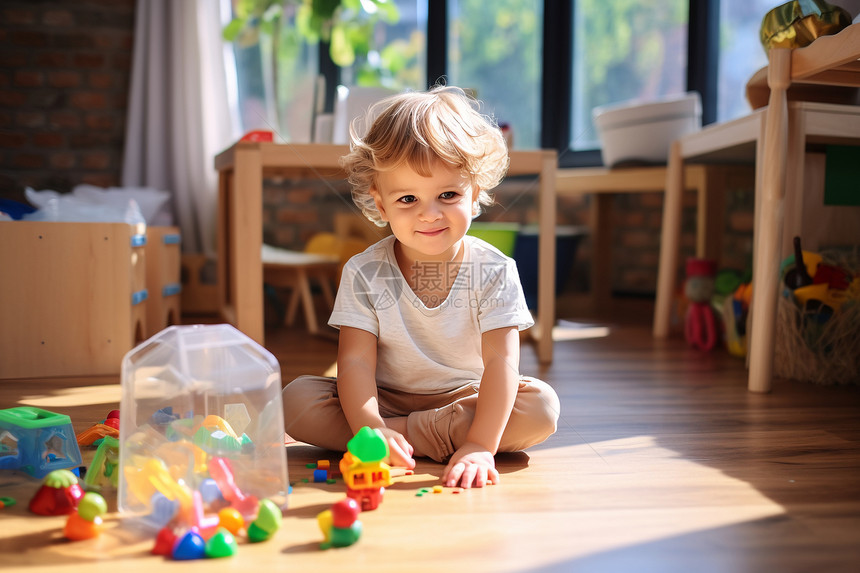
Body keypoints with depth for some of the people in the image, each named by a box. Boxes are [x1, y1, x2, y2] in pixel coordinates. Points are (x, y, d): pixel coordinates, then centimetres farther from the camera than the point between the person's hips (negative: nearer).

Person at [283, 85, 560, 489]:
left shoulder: (494, 272, -14)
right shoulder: (364, 274, -12)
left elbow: (500, 361, -22)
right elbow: (355, 361, -18)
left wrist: (480, 446, -34)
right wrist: (369, 429, -36)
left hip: (465, 400, 0)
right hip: (385, 399, 0)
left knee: (542, 406, -26)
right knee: (296, 401, -23)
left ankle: (405, 434, -23)